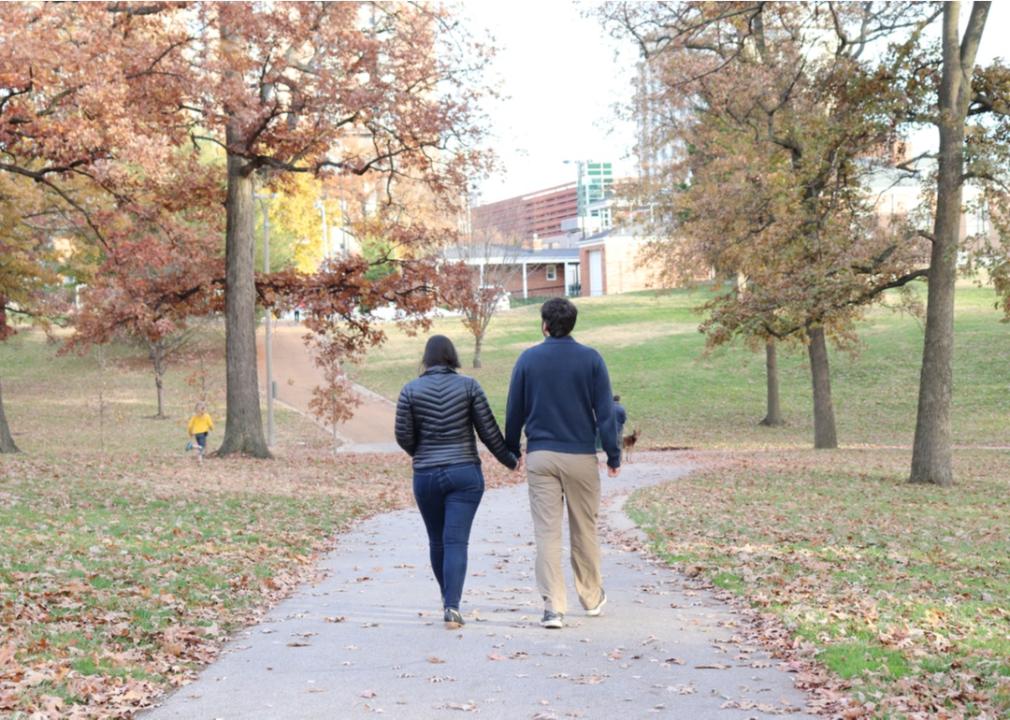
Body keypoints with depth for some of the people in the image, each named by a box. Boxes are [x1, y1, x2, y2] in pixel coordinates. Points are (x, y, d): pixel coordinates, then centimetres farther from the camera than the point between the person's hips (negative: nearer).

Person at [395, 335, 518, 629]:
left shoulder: (411, 390, -1)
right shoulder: (469, 386, -3)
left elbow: (403, 435, 0)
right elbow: (488, 430, -2)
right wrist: (510, 460, 13)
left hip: (426, 475, 1)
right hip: (465, 473, -1)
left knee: (437, 540, 17)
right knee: (456, 540, -4)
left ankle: (447, 597, 32)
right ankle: (452, 606, -16)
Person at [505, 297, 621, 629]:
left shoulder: (528, 359, 0)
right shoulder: (591, 359, -2)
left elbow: (514, 412, 6)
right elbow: (605, 412, -4)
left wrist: (511, 451, 18)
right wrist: (613, 455, 3)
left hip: (540, 456, 0)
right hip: (581, 456, 0)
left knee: (547, 531, -1)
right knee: (584, 530, 13)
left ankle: (553, 606, -8)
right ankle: (592, 597, 27)